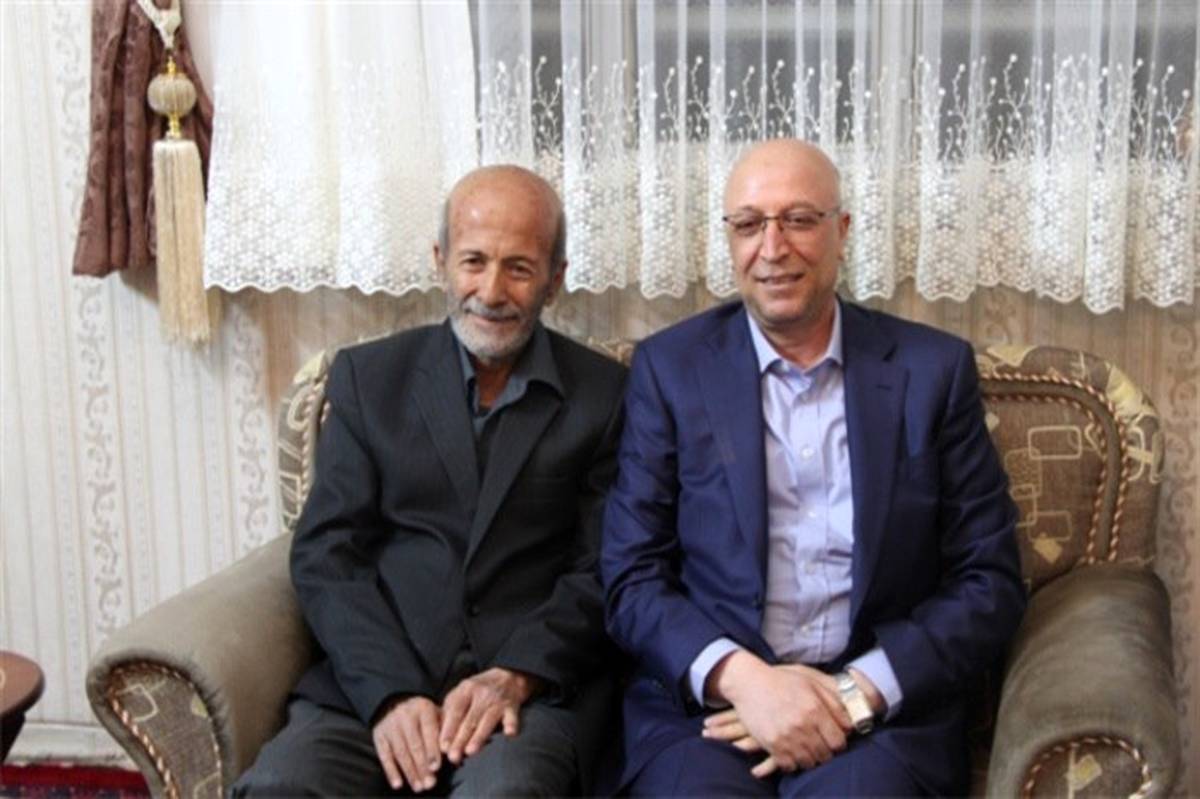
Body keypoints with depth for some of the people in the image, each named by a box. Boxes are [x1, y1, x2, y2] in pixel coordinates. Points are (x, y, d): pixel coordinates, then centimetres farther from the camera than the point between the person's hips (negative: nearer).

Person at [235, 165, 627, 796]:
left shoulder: (605, 395, 8)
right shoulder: (368, 377, 11)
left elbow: (603, 573, 3)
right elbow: (324, 554, 4)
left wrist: (515, 677, -14)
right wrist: (391, 695, -11)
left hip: (536, 687, -1)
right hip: (372, 681, 2)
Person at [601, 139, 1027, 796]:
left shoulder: (933, 368, 5)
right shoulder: (670, 367, 4)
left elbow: (988, 582, 4)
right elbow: (631, 578, 2)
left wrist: (856, 692, -11)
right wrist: (742, 677, -16)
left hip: (882, 708, 0)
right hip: (704, 703, 0)